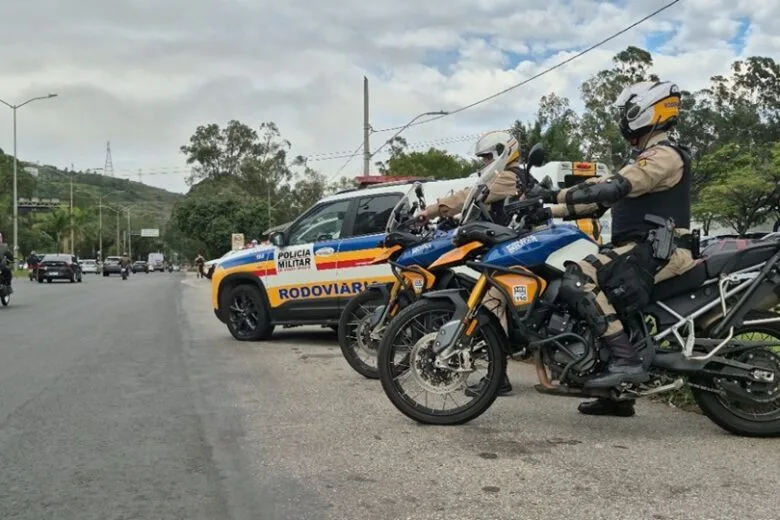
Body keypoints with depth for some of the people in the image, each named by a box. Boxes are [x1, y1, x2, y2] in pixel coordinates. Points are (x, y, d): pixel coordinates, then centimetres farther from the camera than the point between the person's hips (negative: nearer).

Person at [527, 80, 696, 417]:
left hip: (656, 250, -11)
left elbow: (611, 189, -24)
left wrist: (556, 195, -22)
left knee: (579, 279, -24)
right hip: (639, 248, 11)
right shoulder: (645, 159, 24)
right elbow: (602, 196, 20)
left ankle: (626, 360, -27)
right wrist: (550, 211, 12)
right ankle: (618, 394, 17)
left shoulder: (664, 155, -9)